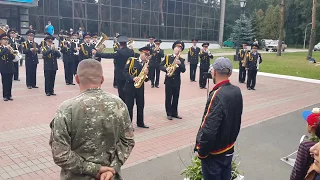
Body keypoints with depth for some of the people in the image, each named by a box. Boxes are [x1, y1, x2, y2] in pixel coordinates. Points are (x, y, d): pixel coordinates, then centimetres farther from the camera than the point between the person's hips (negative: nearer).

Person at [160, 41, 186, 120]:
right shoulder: (167, 57, 2)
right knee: (168, 98, 2)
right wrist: (166, 69, -22)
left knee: (176, 98, 9)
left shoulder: (181, 60, 6)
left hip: (177, 81, 2)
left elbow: (183, 70, -5)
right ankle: (169, 113, 10)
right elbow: (161, 66, -3)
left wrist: (180, 64, -21)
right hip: (169, 80, -2)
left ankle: (174, 113, 21)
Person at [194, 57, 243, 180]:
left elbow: (209, 130, -30)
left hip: (214, 153, -7)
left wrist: (202, 151, -16)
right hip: (229, 148, 7)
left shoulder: (217, 96, -29)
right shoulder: (237, 91, -4)